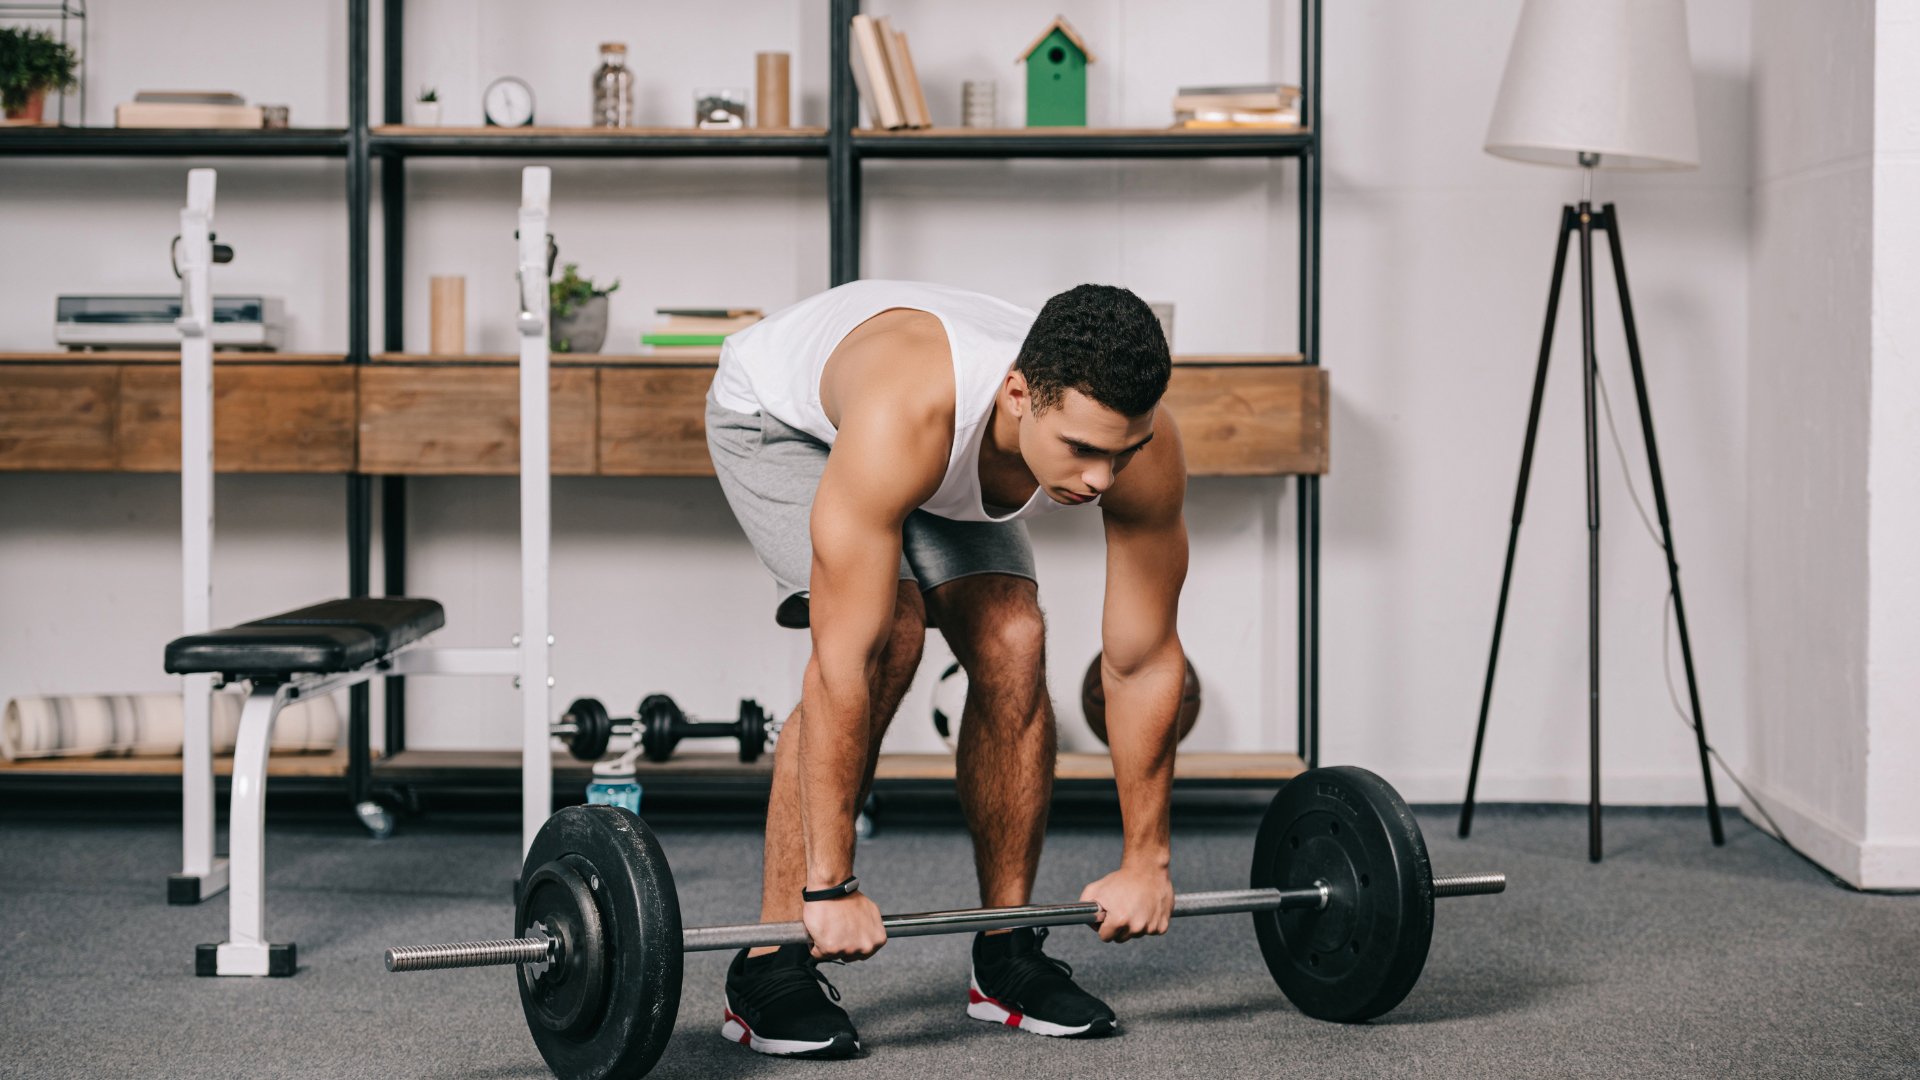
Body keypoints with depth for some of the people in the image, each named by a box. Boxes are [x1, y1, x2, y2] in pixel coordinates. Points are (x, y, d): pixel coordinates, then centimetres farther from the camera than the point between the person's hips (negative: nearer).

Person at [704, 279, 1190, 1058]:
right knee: (886, 635, -26)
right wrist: (831, 885, -39)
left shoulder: (1144, 449, -31)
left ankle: (1007, 957, 2)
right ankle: (769, 966, -18)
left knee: (1013, 648, -14)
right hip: (780, 412, -5)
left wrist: (1145, 862, -13)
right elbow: (842, 662, -43)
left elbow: (1144, 660, -18)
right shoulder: (904, 417, -47)